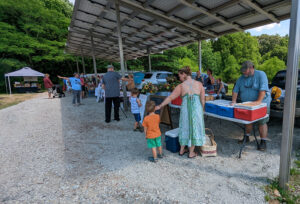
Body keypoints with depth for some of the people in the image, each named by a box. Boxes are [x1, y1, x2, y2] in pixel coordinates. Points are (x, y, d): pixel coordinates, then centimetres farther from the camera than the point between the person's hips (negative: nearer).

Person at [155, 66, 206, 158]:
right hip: (196, 110, 0)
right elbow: (203, 99, 3)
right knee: (194, 130, 14)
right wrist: (201, 111, 15)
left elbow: (170, 98, -8)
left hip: (185, 111, 0)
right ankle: (191, 153, 25)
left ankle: (182, 150, 33)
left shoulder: (181, 86, -7)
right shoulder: (199, 84, 0)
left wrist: (160, 106, 1)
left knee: (185, 129, 19)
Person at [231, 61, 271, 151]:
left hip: (262, 104, -5)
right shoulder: (241, 78, 6)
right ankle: (246, 137, 28)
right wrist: (234, 101, -8)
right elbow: (235, 90, 5)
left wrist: (258, 101, -30)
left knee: (262, 122, -1)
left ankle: (263, 142, 9)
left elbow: (263, 89, -21)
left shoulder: (261, 74, -10)